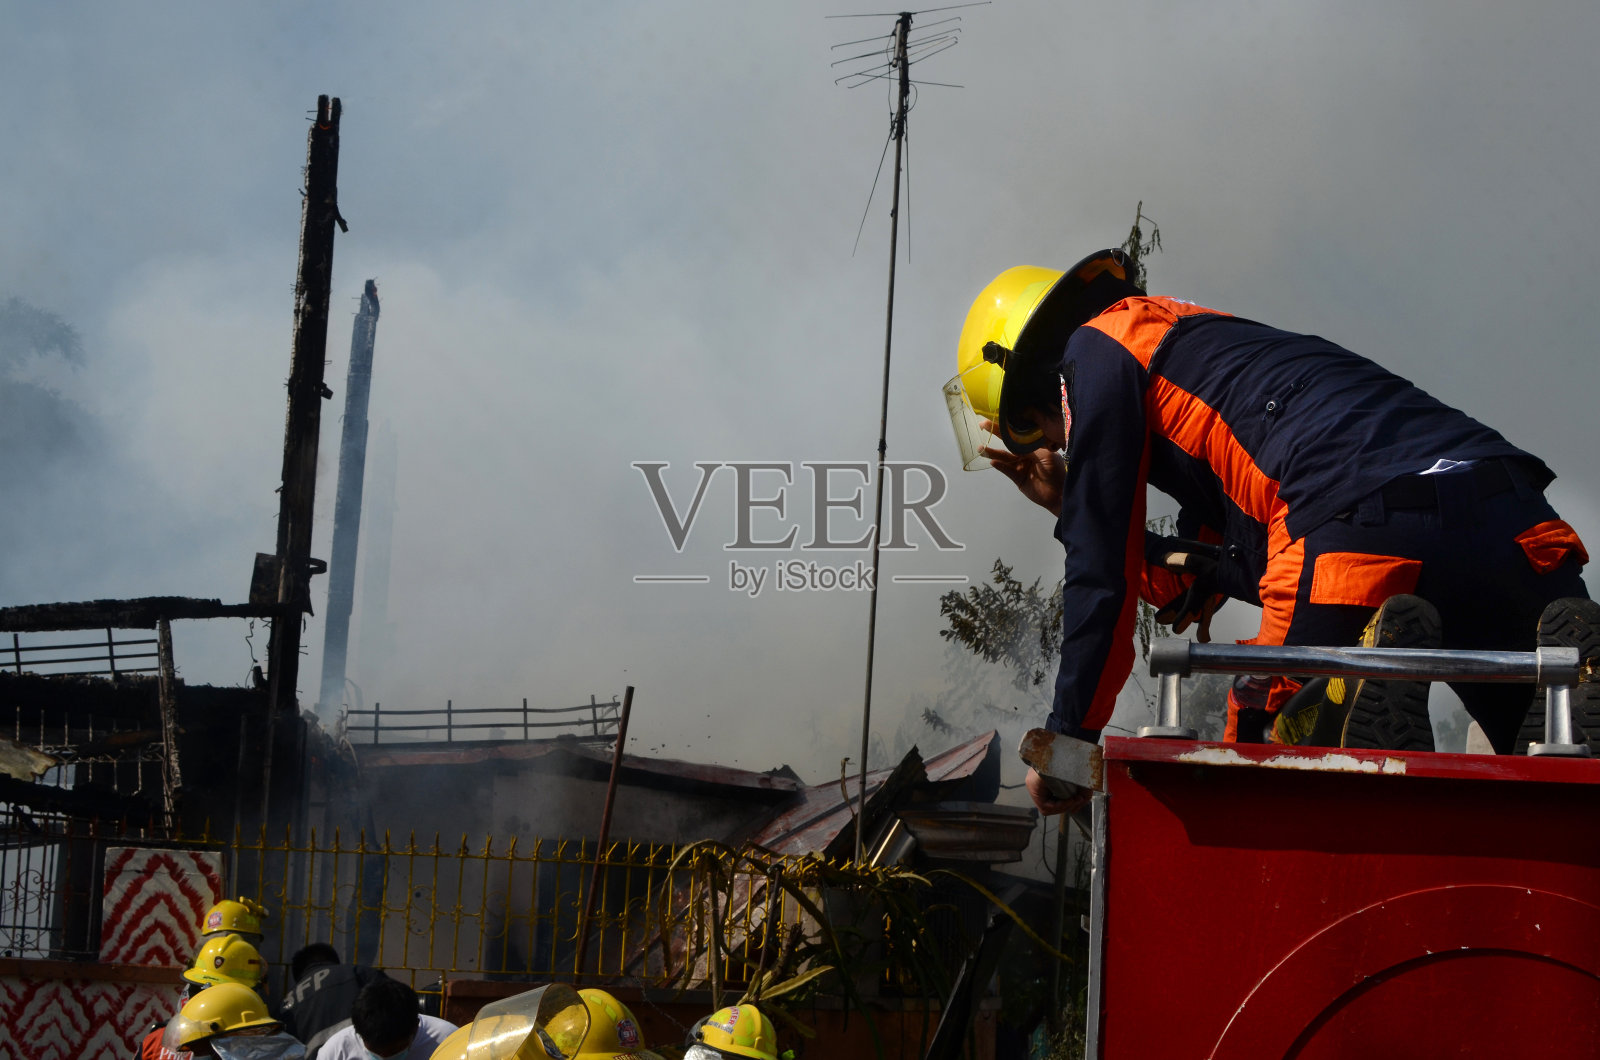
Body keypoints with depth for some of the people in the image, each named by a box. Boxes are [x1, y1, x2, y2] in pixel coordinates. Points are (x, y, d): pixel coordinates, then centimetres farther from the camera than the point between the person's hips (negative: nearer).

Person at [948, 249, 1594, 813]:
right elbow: (1193, 592, 34)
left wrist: (1069, 736, 14)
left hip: (1366, 533, -7)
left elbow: (1104, 570, 9)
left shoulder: (1094, 347, 16)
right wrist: (1067, 504, 38)